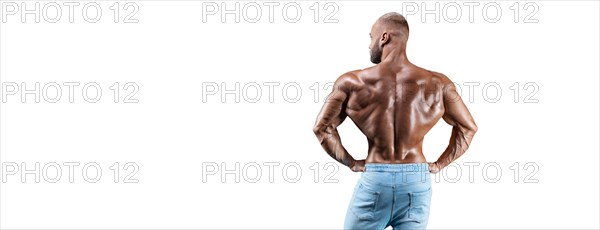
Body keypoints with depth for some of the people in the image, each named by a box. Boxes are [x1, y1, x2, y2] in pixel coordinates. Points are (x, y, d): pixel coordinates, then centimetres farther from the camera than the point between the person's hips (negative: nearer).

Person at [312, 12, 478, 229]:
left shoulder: (353, 82, -2)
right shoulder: (437, 83, 1)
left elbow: (321, 128, -1)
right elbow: (468, 127, 8)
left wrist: (350, 162, 6)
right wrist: (439, 164, 11)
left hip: (374, 180, -1)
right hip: (416, 181, 2)